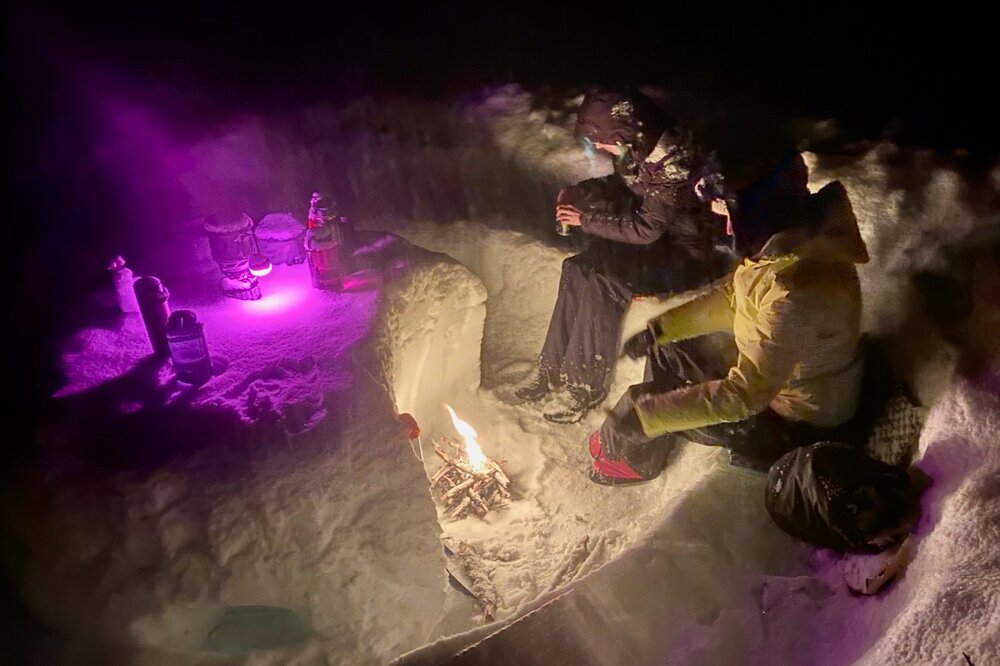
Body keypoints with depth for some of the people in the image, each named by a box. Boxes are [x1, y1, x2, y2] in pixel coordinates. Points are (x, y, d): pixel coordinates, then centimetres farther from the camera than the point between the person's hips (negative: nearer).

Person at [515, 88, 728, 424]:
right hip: (656, 232, 8)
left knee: (600, 285, -23)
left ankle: (585, 383, -8)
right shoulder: (639, 146, -5)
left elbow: (646, 228, -26)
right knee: (577, 269, -11)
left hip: (683, 255, -8)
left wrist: (586, 219, -19)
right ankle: (554, 367, -3)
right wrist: (579, 192, -2)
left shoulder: (672, 161, -29)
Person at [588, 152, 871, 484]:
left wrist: (646, 414, -30)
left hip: (799, 416, -8)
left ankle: (626, 453, 26)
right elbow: (732, 295, 3)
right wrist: (660, 327, -3)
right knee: (668, 354, 10)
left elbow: (744, 395, -34)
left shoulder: (799, 294, -40)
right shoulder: (792, 235, -14)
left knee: (650, 402, -6)